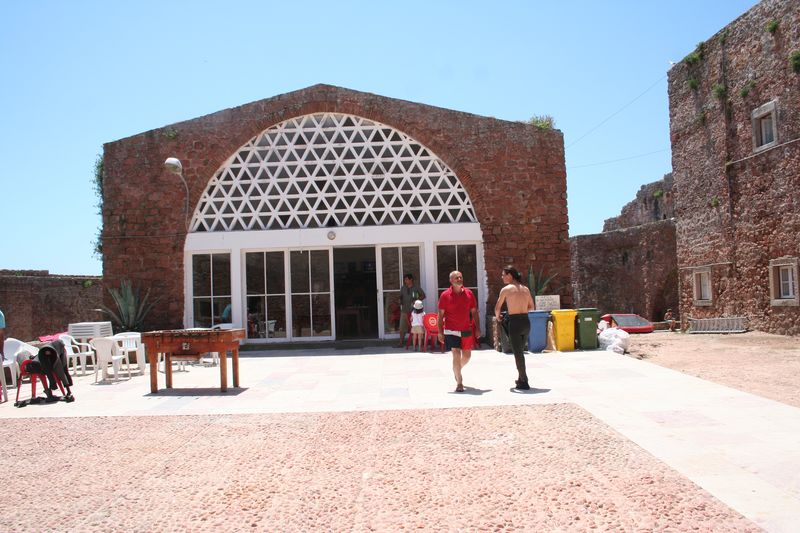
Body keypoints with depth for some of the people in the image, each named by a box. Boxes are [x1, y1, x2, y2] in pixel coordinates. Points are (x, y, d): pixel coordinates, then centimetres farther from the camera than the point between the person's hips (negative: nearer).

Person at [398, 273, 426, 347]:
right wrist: (400, 301, -1)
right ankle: (401, 343, 6)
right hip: (404, 310, 3)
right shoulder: (403, 288, 9)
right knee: (402, 327, 0)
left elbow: (423, 296, 4)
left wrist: (417, 300, -10)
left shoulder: (416, 288, -1)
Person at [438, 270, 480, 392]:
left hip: (467, 330, 4)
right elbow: (441, 315, -2)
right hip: (451, 331, -4)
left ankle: (457, 370, 44)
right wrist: (440, 332, -6)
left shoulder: (469, 293, 4)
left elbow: (474, 312, 9)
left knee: (467, 355, 13)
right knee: (456, 355, -11)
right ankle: (459, 383, -3)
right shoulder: (445, 295, -5)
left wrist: (477, 328, 4)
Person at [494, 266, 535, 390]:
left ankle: (524, 383, 5)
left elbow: (497, 308, 0)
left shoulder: (506, 289, -6)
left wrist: (497, 317, 20)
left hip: (515, 322, -6)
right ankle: (521, 379, 29)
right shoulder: (525, 289, 9)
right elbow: (531, 306, 17)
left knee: (518, 353, 2)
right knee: (521, 351, 21)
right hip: (526, 322, 6)